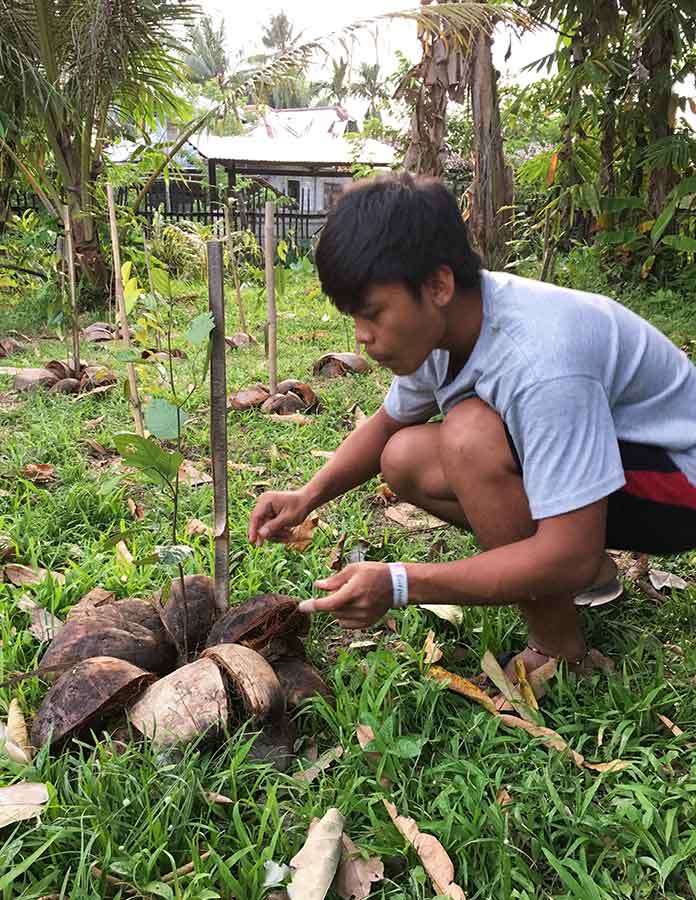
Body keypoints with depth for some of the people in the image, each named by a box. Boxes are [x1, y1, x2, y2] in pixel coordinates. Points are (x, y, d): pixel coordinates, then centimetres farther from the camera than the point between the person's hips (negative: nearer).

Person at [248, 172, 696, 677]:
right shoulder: (440, 322, -9)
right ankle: (589, 575, 8)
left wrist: (398, 585, -35)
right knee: (404, 458, -2)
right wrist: (308, 497, -6)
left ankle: (561, 656, -13)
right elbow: (388, 423, 10)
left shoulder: (538, 360, -35)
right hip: (581, 454, 8)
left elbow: (569, 556, -34)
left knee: (470, 433, -32)